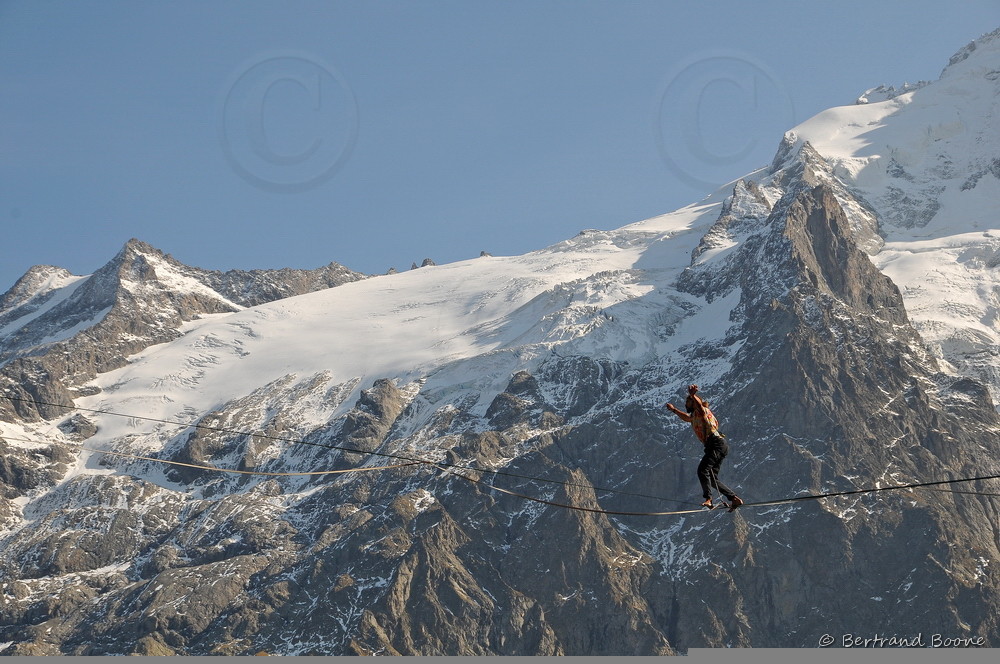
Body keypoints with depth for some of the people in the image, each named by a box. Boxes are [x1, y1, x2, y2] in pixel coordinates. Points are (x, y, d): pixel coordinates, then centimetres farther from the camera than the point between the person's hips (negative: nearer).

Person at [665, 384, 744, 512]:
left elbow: (699, 403, -26)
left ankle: (708, 500, -39)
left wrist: (692, 395, -48)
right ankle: (735, 499, 8)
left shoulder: (701, 411, -1)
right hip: (715, 446, 10)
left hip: (717, 444, -10)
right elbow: (687, 418, 50)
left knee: (703, 470, -25)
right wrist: (674, 410, 61)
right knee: (712, 478, 8)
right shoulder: (694, 416, 26)